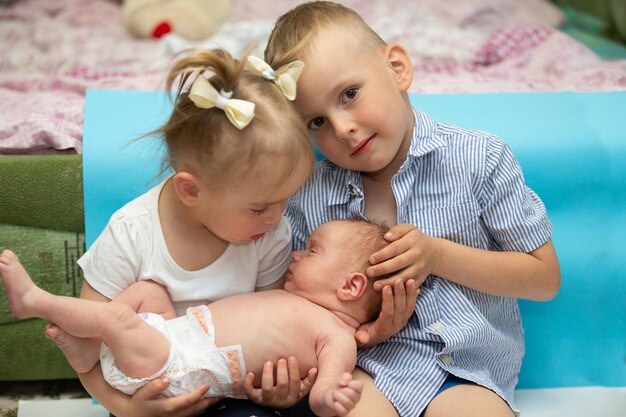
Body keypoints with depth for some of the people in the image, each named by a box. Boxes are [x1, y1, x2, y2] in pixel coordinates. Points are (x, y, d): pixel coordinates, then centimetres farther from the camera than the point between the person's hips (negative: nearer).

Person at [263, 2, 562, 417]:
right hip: (365, 366, 1)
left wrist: (438, 255, -11)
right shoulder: (309, 201, 2)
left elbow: (546, 278, 0)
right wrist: (360, 327, -13)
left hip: (467, 372, 0)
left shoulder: (479, 158, -3)